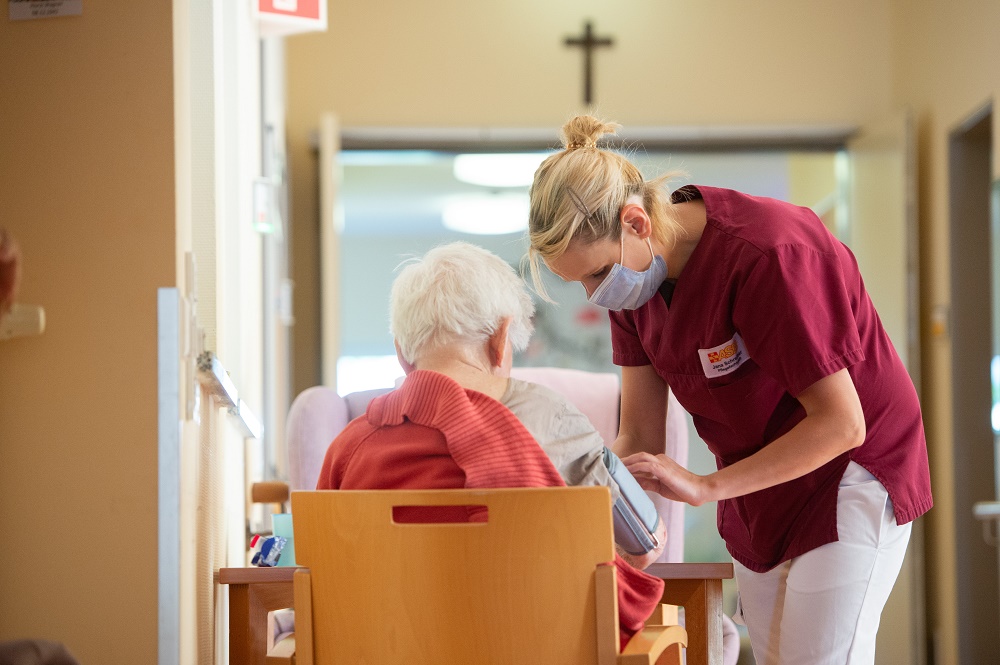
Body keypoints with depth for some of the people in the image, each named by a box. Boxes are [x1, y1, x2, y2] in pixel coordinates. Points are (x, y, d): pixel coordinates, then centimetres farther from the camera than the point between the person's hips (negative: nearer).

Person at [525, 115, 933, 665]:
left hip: (848, 472, -7)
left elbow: (841, 423, -27)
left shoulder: (763, 254, -30)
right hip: (757, 493, 7)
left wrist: (705, 486, -28)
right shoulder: (633, 275, -6)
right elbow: (639, 439, -2)